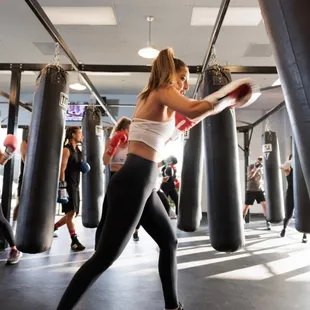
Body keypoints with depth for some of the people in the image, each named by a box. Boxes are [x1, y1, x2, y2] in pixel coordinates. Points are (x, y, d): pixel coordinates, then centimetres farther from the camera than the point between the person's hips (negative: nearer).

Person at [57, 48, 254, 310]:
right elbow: (193, 111, -25)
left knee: (169, 241, 18)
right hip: (133, 182, -11)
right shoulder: (162, 92, -4)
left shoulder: (154, 100, 23)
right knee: (106, 257, -4)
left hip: (142, 183, 11)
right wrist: (226, 101, -7)